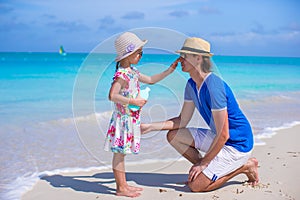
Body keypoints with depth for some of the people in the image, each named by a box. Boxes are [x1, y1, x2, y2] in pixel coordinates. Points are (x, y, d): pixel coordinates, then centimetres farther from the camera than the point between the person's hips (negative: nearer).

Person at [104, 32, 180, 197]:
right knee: (119, 153, -1)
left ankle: (123, 185, 22)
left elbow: (151, 80, 23)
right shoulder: (121, 74, -18)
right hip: (123, 118, -9)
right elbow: (112, 96, -27)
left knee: (122, 152, 14)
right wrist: (134, 101, -24)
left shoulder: (132, 72, 12)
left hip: (131, 119, 9)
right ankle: (120, 188, 6)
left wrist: (170, 69, 20)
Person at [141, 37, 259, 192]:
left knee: (196, 185, -15)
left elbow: (223, 135, -25)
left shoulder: (214, 86, -27)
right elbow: (182, 121, 9)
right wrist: (149, 127, 1)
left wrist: (203, 163, -17)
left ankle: (244, 166, 1)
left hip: (237, 144, -9)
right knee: (173, 136, 3)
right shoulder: (192, 85, 3)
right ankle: (209, 170, 6)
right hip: (218, 137, 9)